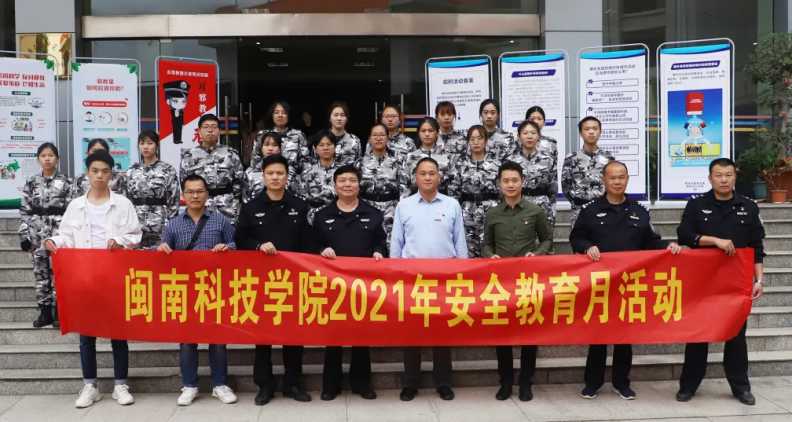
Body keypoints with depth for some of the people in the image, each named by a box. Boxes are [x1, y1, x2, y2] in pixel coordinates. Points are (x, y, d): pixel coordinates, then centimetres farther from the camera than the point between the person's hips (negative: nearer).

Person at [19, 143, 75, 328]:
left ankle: (58, 312, 5)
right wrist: (24, 236, 1)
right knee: (40, 271, 4)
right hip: (37, 231, 2)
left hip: (59, 231, -2)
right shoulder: (31, 182, 8)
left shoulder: (66, 182, 2)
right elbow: (25, 211, 7)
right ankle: (44, 311, 11)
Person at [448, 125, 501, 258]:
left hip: (490, 215, 0)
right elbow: (453, 192, 5)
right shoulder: (460, 165, 6)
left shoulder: (495, 165, 5)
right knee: (468, 255, 2)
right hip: (467, 216, 1)